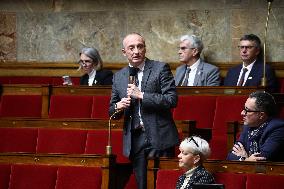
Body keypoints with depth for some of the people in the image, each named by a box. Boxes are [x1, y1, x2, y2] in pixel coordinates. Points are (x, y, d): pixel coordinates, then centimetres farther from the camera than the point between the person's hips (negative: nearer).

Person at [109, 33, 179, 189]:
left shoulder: (160, 69, -1)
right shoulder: (118, 77, 12)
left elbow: (172, 100, -11)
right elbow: (112, 111, 18)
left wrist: (141, 95, -14)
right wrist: (118, 107, -5)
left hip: (159, 138, -4)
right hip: (135, 141, 4)